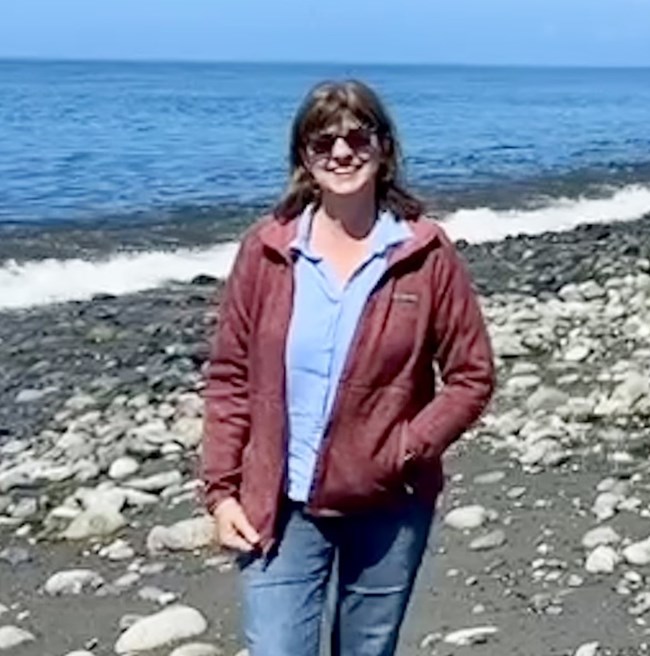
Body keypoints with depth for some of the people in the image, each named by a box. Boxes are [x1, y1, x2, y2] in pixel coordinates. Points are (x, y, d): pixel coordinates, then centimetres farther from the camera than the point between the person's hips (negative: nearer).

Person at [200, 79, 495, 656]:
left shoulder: (426, 255, -6)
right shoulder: (266, 251, -2)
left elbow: (472, 376, -2)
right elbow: (229, 376, 2)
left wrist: (405, 452, -14)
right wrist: (221, 488, -3)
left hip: (388, 508, 0)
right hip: (281, 506, 0)